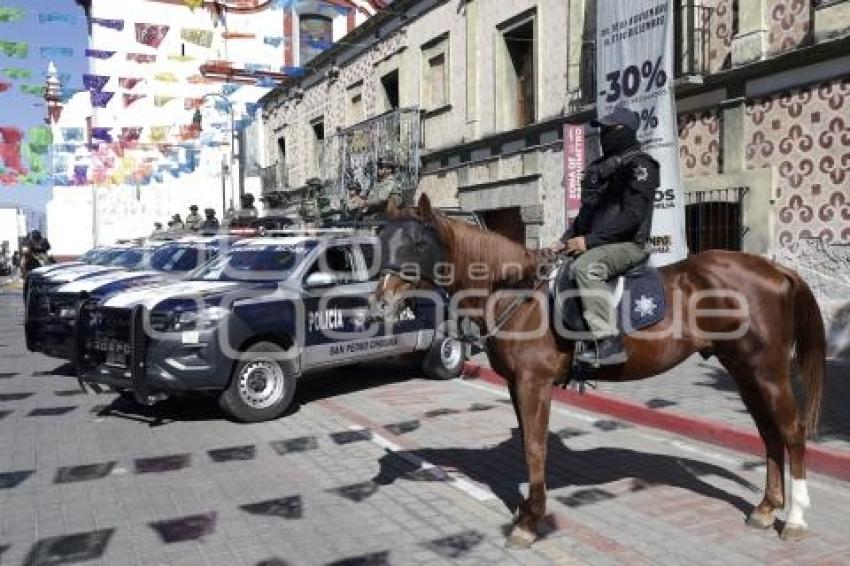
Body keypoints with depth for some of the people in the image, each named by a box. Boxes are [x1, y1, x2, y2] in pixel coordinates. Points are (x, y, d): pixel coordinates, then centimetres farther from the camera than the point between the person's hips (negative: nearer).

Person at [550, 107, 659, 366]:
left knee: (585, 267, -36)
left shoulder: (639, 165, -8)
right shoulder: (600, 167, 19)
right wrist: (565, 240, 10)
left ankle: (608, 342, -35)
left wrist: (589, 240, -23)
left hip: (627, 244, -10)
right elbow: (586, 210, 23)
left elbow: (632, 215, -19)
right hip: (596, 244, 10)